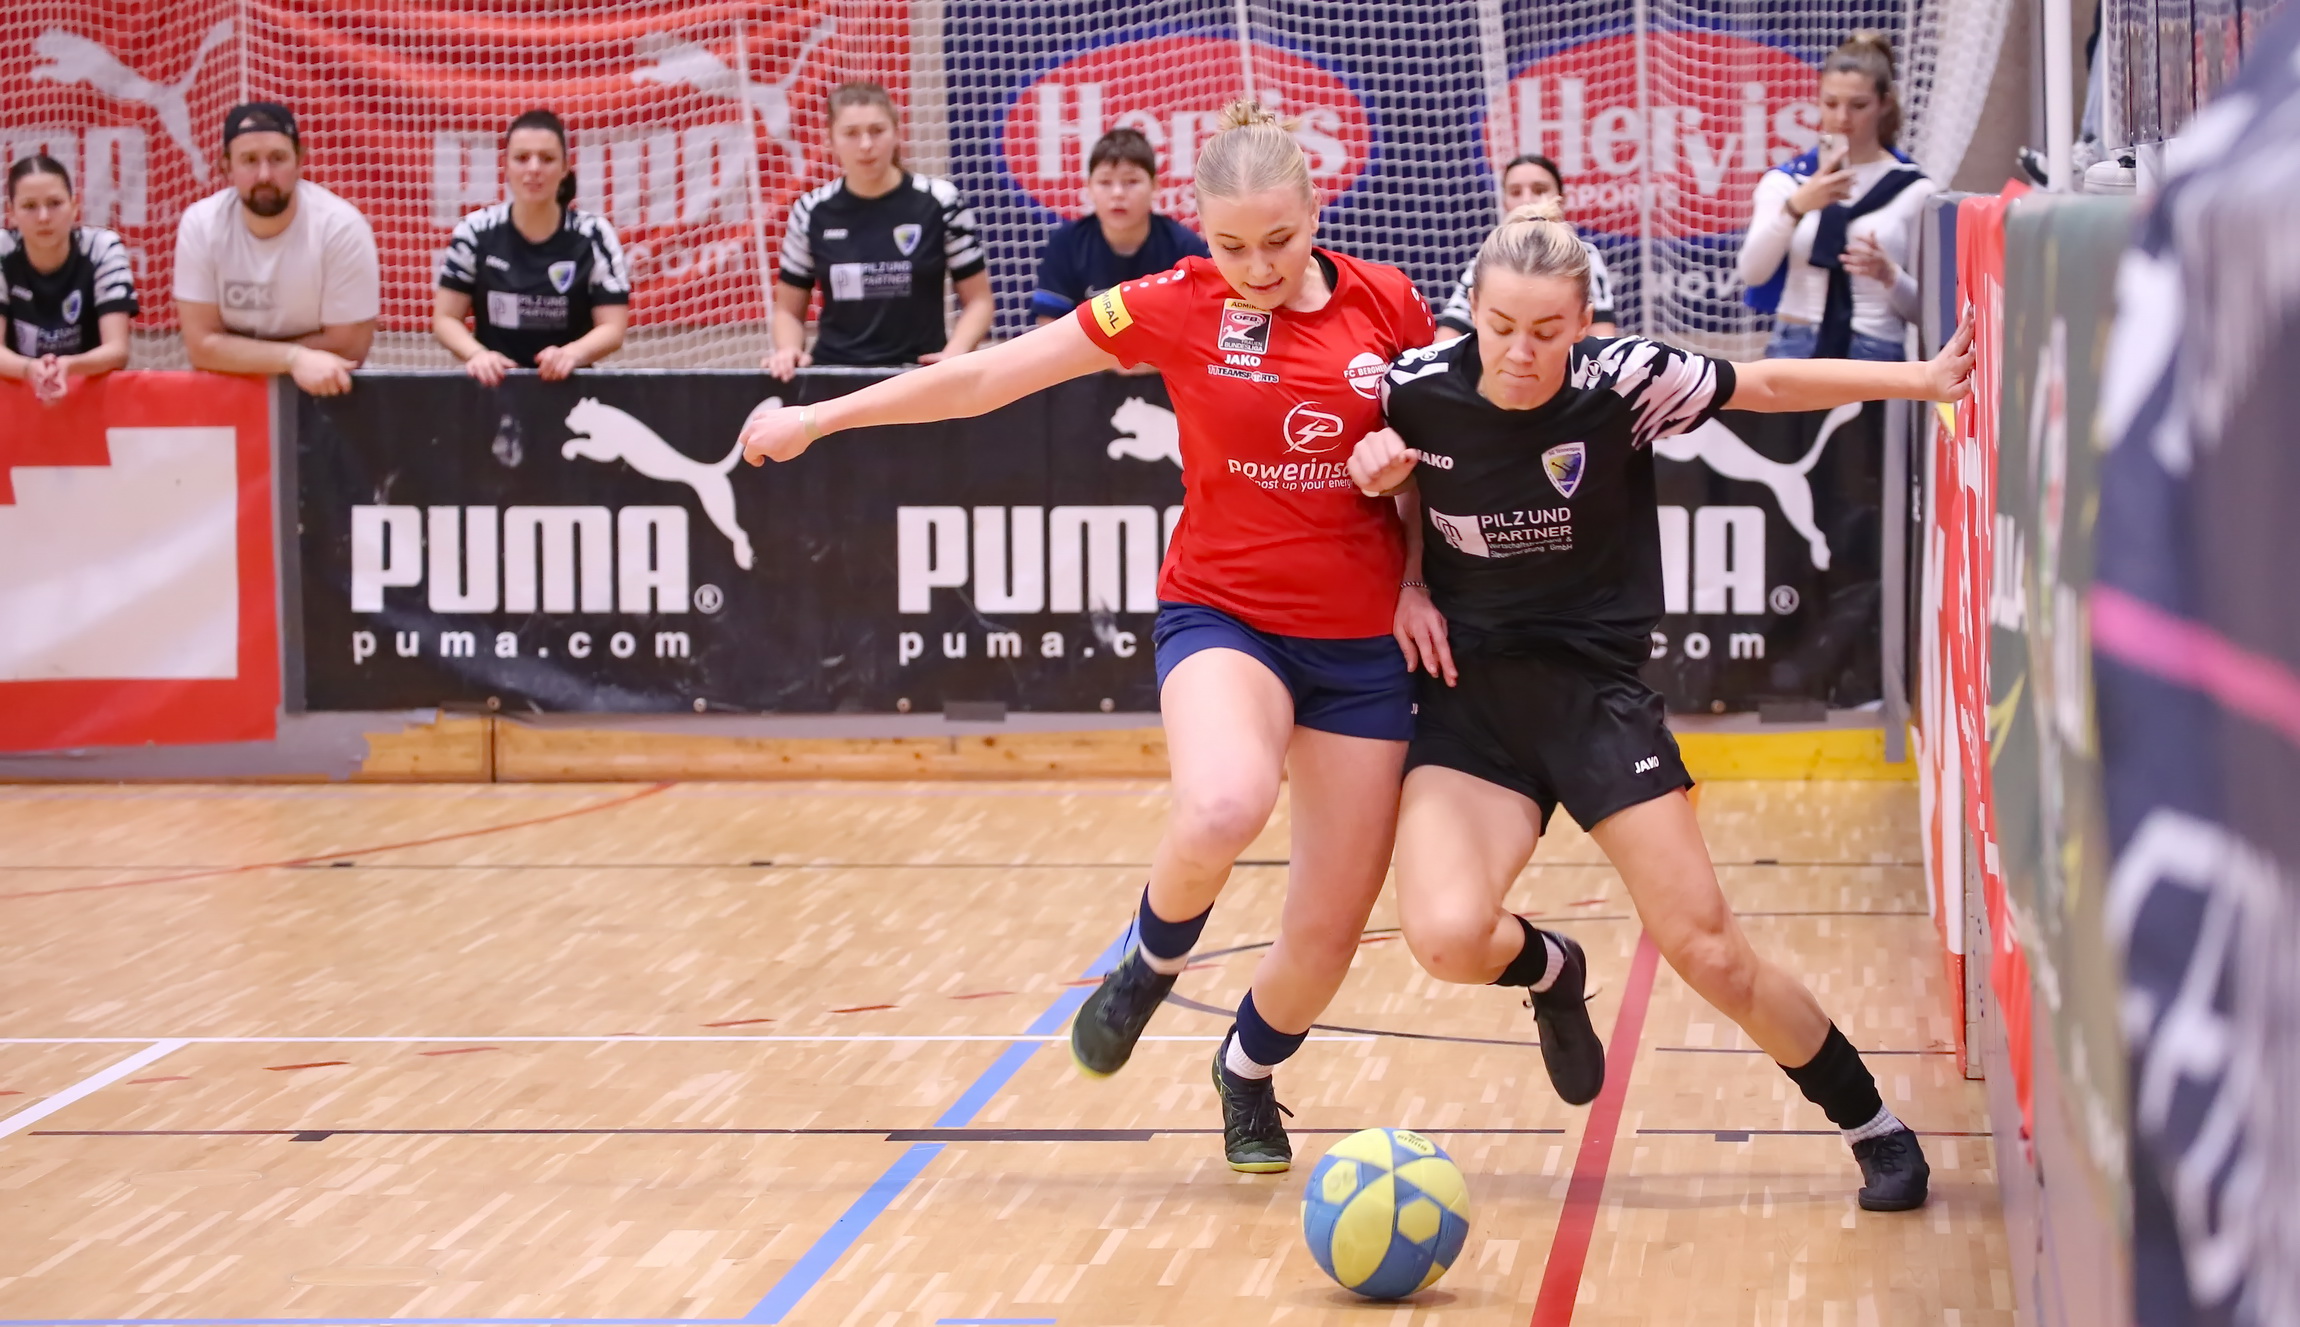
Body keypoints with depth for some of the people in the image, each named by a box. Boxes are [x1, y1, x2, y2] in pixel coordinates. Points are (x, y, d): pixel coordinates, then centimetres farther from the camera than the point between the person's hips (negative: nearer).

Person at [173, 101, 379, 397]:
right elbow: (202, 345, -11)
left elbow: (346, 347, -14)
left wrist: (237, 353, -13)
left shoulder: (341, 227, -17)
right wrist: (294, 358, -24)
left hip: (321, 392, -2)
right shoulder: (201, 225, -11)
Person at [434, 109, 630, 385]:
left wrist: (571, 354, -21)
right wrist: (476, 354, -14)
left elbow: (613, 328, -2)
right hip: (494, 383, 1)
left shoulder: (593, 236, -1)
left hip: (566, 384, -1)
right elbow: (446, 318, 5)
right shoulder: (475, 233, 1)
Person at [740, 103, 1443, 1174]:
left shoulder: (1386, 307, -2)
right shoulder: (1177, 308, -6)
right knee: (1221, 809, -36)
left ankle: (1248, 1074, 35)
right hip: (1223, 614, -2)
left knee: (1328, 935, 2)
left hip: (1363, 645, 2)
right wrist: (818, 418, 6)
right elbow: (991, 375, 1)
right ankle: (1150, 964, -2)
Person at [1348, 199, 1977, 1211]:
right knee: (1447, 935, -23)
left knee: (1703, 947, -6)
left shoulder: (1623, 383, -13)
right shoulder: (1419, 390, -8)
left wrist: (1920, 379, -5)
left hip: (1595, 689, -1)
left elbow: (1766, 384, 0)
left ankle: (1874, 1128, 15)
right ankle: (1550, 973, 15)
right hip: (1467, 696, 1)